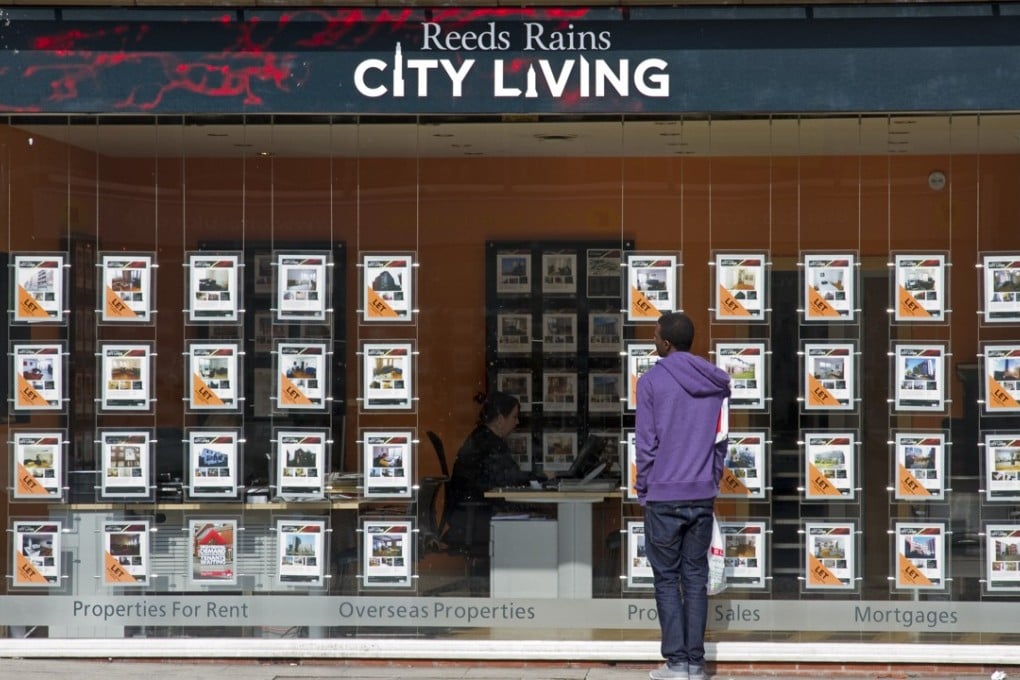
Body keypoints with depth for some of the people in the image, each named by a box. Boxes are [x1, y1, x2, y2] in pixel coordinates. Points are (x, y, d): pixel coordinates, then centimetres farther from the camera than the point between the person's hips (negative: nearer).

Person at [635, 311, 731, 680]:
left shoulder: (652, 380, -8)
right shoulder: (717, 382, 6)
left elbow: (646, 443, -7)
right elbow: (722, 439, 9)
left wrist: (643, 489, 3)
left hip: (664, 497, -4)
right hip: (703, 496, 4)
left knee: (667, 579, 3)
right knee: (696, 578, 8)